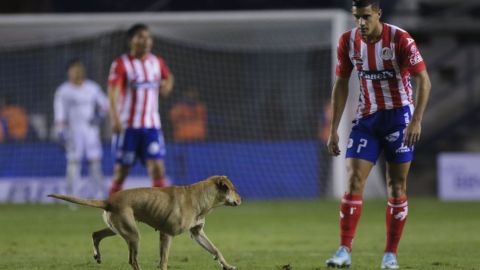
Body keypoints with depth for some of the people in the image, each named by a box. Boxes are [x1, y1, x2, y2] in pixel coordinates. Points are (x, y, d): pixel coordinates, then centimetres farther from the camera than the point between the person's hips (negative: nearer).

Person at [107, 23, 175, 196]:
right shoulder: (121, 64, -5)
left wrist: (167, 85, 7)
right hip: (127, 126, -3)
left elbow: (168, 77, 31)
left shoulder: (157, 63, 10)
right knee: (121, 172, 2)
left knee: (158, 169, -9)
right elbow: (113, 92, -17)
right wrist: (115, 118, -31)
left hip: (152, 125, 3)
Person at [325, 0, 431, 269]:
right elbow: (341, 85, 7)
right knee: (354, 181, -10)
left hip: (399, 116, -3)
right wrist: (334, 129, 3)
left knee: (397, 186, -1)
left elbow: (424, 81, -15)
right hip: (366, 118, 3)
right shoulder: (348, 41, -2)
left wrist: (416, 120, -26)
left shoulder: (400, 40, -15)